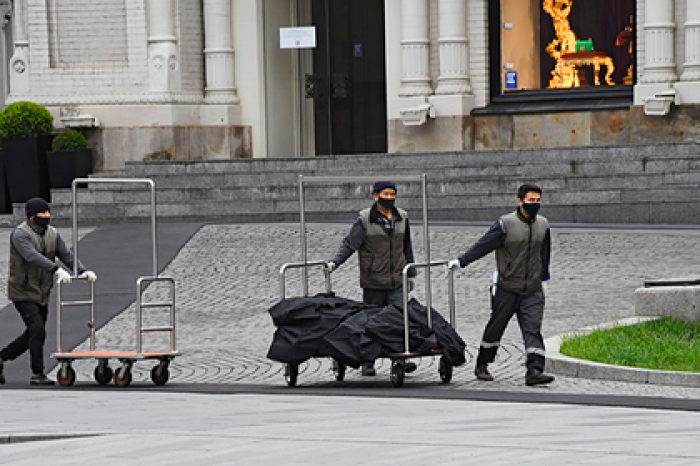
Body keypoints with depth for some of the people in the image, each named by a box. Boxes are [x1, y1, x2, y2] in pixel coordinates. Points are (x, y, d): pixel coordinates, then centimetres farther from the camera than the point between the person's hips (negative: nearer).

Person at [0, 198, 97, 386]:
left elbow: (66, 255, 1)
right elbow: (32, 256, -32)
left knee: (33, 335, 12)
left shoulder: (52, 234, 8)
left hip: (42, 293, 8)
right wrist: (56, 270, -45)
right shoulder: (20, 234, -16)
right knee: (37, 330, -16)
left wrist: (82, 271, -18)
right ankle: (37, 374, -9)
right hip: (23, 292, -8)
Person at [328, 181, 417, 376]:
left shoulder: (402, 218, 10)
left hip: (397, 282, 3)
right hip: (373, 283, -3)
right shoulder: (365, 219, -5)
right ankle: (367, 363, 10)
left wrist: (410, 275, 22)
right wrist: (335, 262, -21)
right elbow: (349, 244, -7)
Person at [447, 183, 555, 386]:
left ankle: (535, 371, -17)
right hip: (506, 289, -3)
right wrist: (461, 261, -13)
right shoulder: (506, 224, -10)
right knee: (495, 327, 9)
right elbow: (483, 245, -9)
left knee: (533, 330, -10)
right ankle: (482, 366, 25)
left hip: (532, 291, 3)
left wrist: (544, 274, 31)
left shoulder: (543, 225, 6)